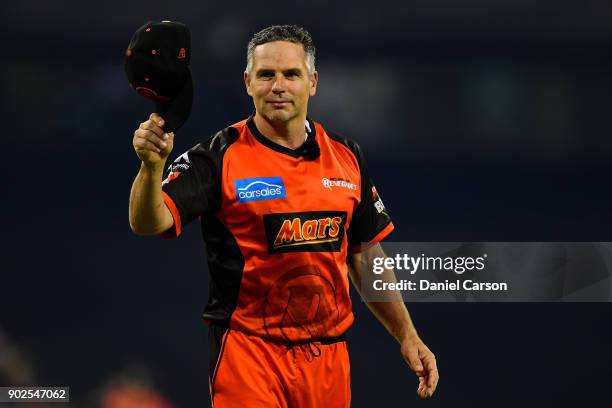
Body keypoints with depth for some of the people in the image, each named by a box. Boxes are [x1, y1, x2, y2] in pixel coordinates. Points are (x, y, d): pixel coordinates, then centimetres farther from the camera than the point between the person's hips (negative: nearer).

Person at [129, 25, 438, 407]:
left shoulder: (346, 156, 8)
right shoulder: (220, 157, -6)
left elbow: (365, 255, 17)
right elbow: (148, 223, -17)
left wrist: (407, 336, 14)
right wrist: (152, 166, -37)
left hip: (329, 357, 4)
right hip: (248, 354, -4)